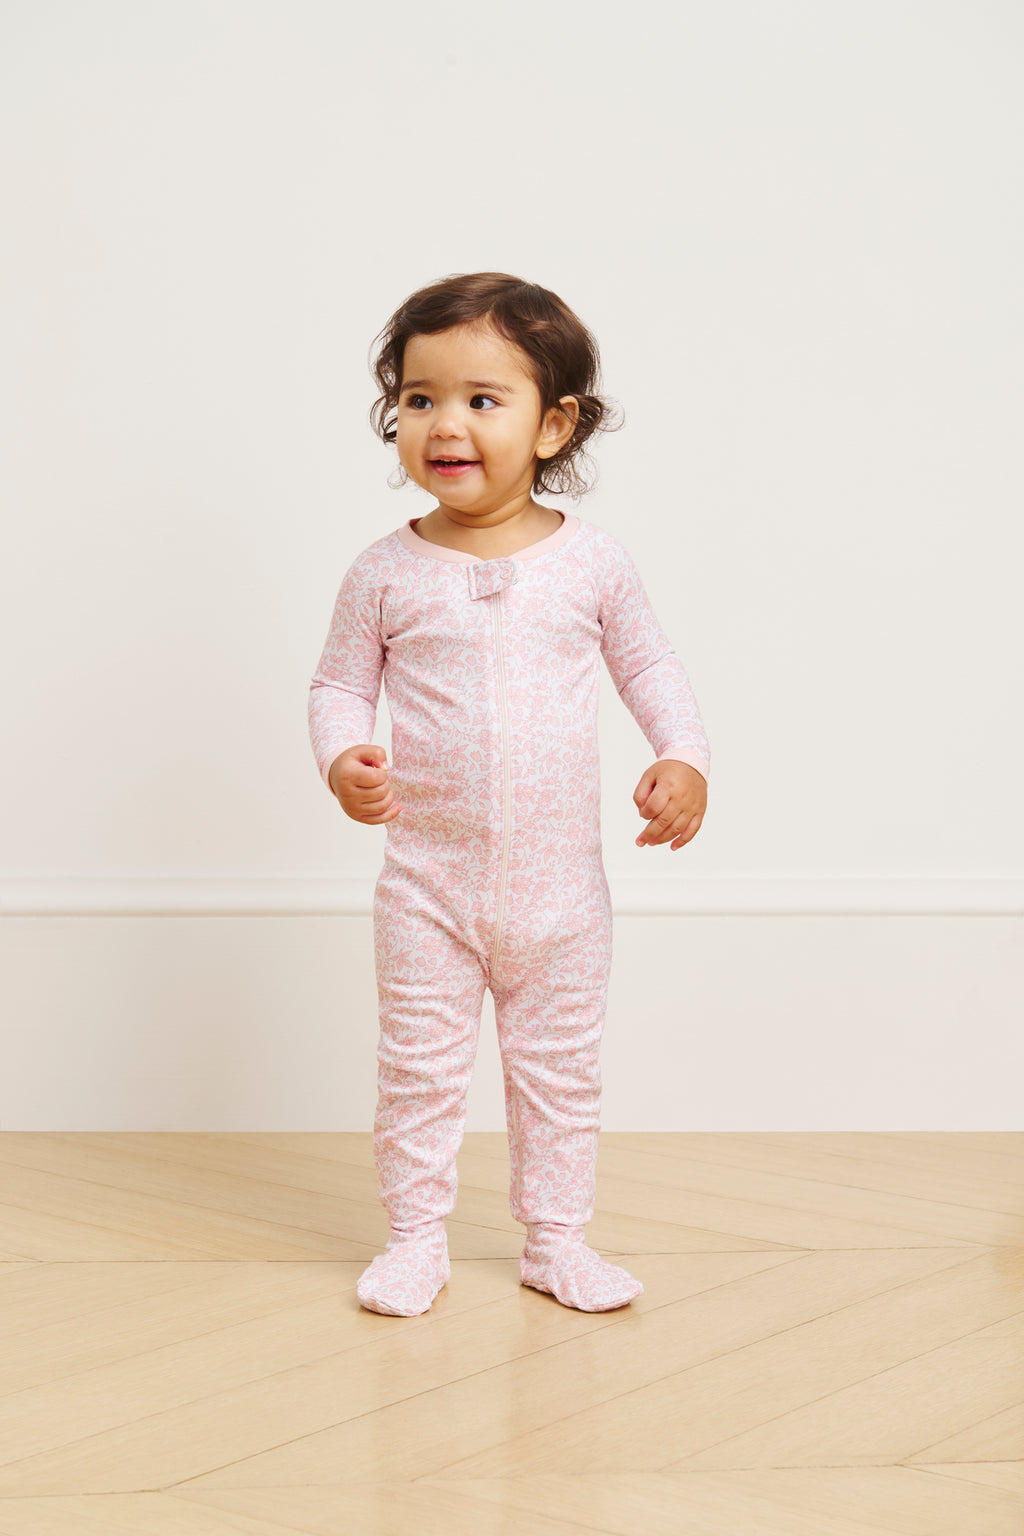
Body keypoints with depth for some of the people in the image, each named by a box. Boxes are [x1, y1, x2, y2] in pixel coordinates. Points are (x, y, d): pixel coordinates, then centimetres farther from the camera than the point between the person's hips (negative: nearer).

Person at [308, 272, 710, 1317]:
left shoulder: (592, 562, -5)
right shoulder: (387, 572, -6)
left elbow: (648, 664, 8)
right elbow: (339, 683, 3)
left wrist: (683, 757, -7)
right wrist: (341, 759, -17)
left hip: (560, 883, 1)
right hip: (428, 878, 0)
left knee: (559, 1070, 12)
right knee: (419, 1067, 7)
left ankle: (555, 1237, 27)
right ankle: (415, 1237, 23)